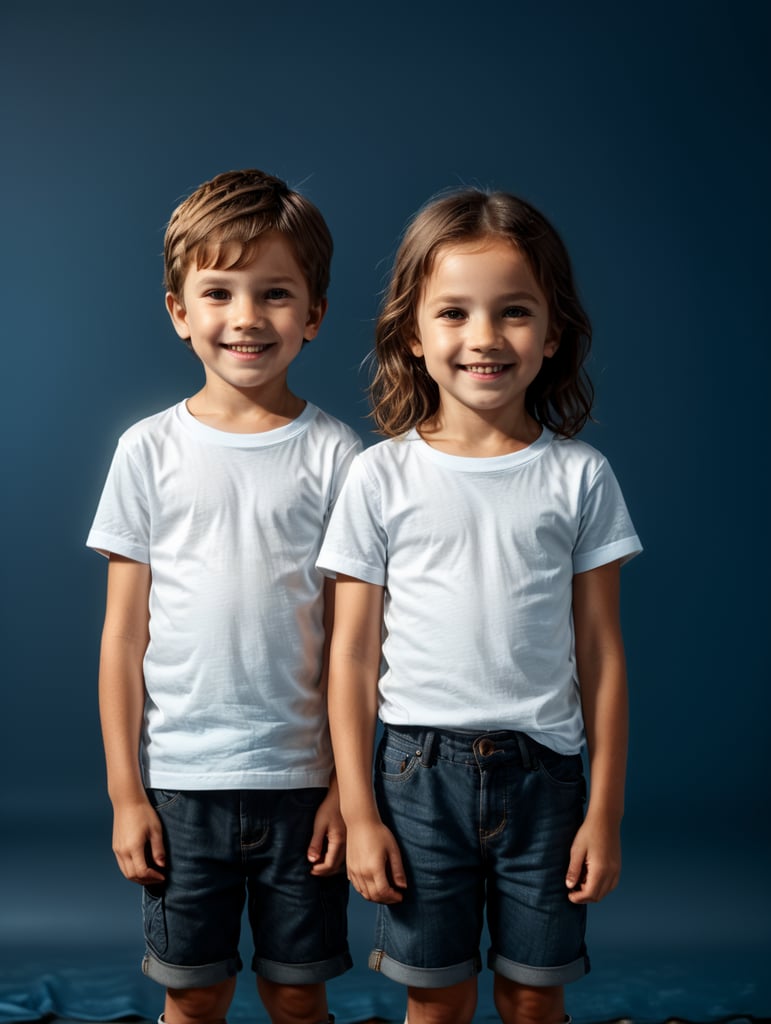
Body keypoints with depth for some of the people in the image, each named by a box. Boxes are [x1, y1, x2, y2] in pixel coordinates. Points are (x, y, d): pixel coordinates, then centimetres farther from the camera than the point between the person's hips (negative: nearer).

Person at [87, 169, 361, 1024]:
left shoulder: (334, 455, -3)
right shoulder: (150, 449, -1)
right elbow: (124, 634, 1)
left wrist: (348, 784, -2)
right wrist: (125, 791, -1)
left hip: (301, 777, 0)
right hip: (180, 780, 1)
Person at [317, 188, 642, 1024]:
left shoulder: (579, 476, -1)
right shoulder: (381, 477, -4)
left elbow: (600, 650, 2)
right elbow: (353, 654, -1)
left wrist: (605, 810, 1)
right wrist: (359, 814, -2)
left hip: (544, 771, 1)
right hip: (421, 767, 0)